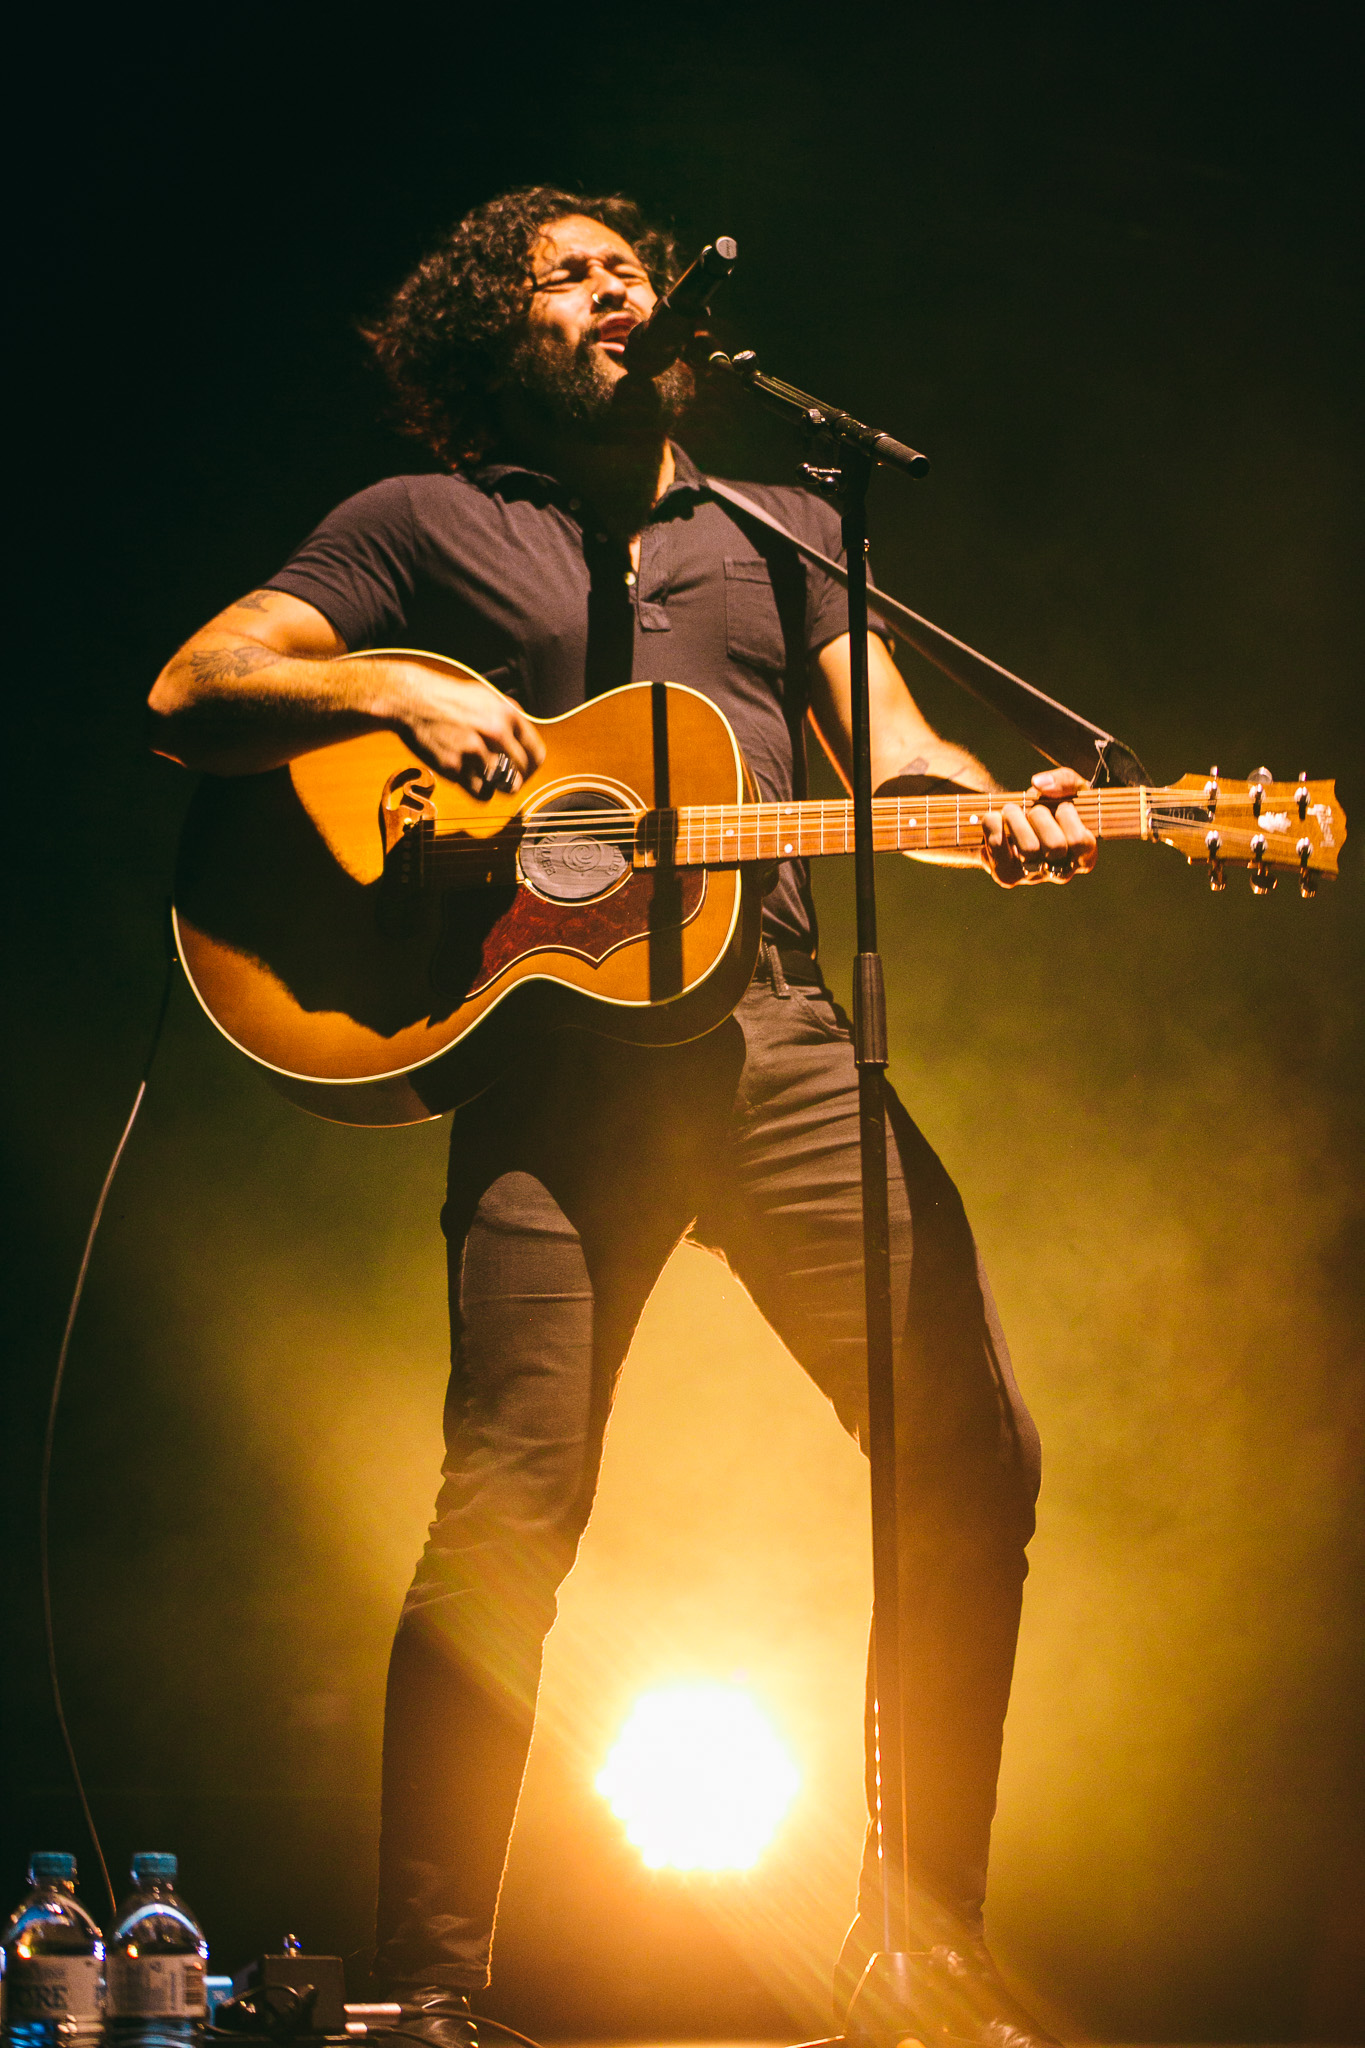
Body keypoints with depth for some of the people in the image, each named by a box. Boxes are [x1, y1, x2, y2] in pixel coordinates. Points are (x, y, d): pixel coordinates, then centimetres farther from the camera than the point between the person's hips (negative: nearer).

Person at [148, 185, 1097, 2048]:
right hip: (555, 1043, -3)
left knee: (974, 1444, -4)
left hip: (777, 1032, 4)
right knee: (512, 1510, -13)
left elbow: (886, 748, 15)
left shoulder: (782, 529, 26)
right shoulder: (421, 526, 15)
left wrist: (996, 821, -7)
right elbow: (190, 697, 8)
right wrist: (393, 689, -10)